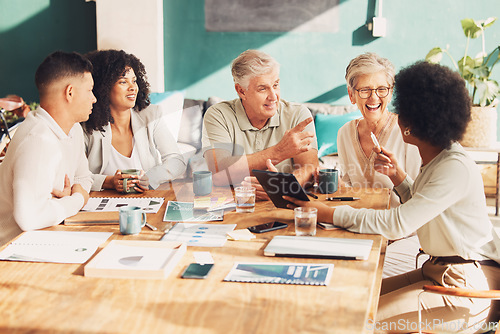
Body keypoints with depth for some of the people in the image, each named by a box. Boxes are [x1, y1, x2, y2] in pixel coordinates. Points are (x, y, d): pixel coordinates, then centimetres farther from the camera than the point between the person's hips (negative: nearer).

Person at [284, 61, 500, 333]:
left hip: (465, 289, -9)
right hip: (437, 270, 9)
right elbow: (419, 209, 22)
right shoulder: (437, 158, 7)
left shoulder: (456, 168, -23)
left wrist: (328, 213, -25)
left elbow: (397, 224, -29)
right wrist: (397, 175, 8)